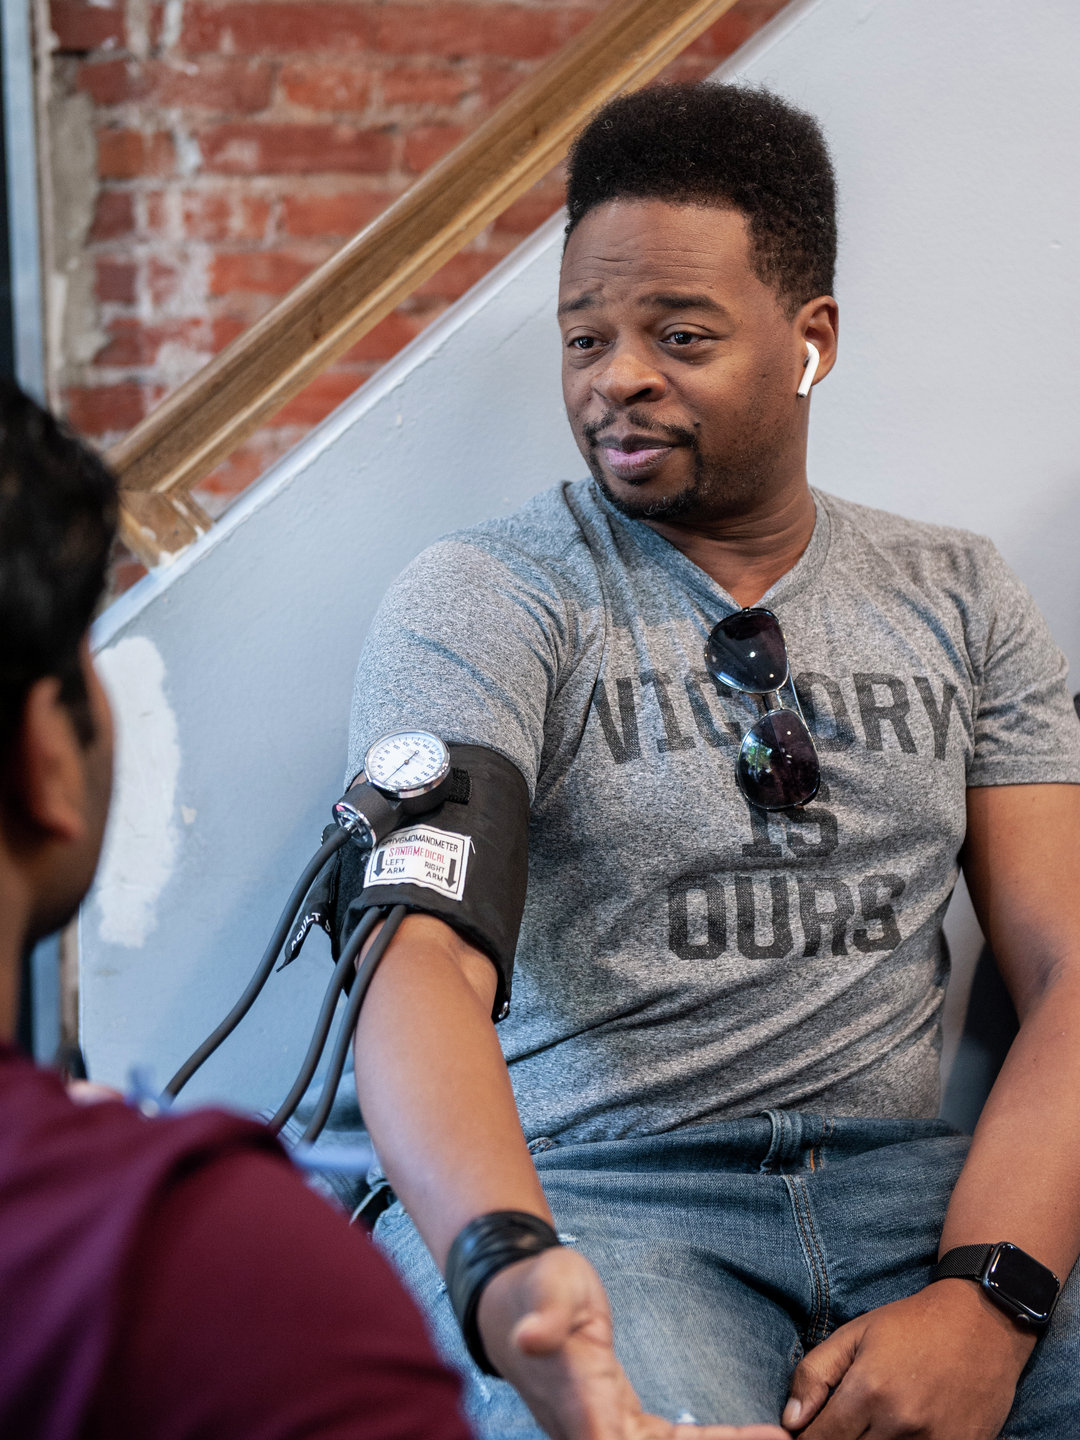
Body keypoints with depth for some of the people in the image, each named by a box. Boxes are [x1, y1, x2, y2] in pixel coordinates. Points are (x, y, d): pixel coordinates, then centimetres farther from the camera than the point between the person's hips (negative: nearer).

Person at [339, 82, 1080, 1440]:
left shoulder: (959, 599, 12)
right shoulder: (481, 600, 0)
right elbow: (423, 954, -15)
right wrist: (504, 1264, -36)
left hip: (905, 1179, 4)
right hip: (588, 1191, -4)